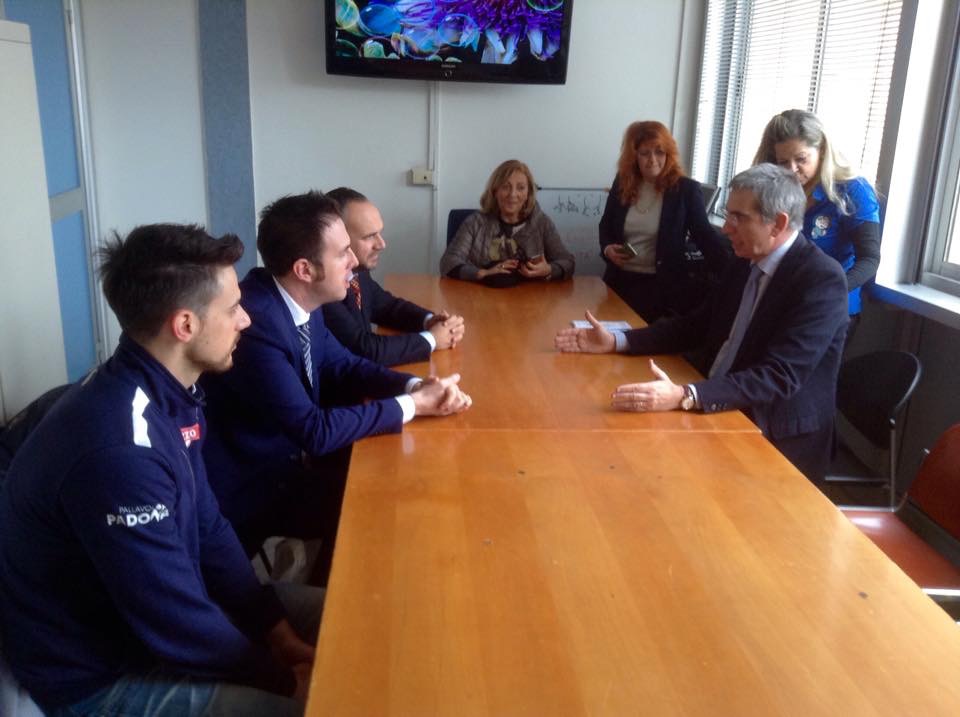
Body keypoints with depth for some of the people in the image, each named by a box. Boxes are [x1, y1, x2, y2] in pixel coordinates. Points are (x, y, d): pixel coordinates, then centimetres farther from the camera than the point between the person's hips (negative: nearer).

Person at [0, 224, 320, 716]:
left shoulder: (166, 393, -5)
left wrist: (280, 633, -1)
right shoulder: (119, 450, -33)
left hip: (153, 611, 8)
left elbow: (207, 529, 4)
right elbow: (179, 627, -26)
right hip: (99, 675, -8)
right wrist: (286, 677, -12)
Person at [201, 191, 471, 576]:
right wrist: (412, 406, -21)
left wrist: (415, 386, -11)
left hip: (289, 454, 8)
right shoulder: (254, 325, -31)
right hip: (252, 487, -8)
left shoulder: (300, 302, -4)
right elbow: (314, 431, -29)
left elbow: (340, 365, 7)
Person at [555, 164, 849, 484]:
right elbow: (697, 325, 14)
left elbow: (779, 377, -28)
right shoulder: (746, 262, 5)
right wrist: (616, 341, 3)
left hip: (775, 443, -7)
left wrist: (684, 397, -40)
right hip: (718, 412, 7)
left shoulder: (822, 279, -19)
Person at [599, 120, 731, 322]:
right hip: (620, 280, 3)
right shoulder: (622, 183, 3)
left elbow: (704, 234, -11)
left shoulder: (685, 189, -8)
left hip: (661, 285, -3)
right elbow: (606, 225, 15)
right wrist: (607, 249, -8)